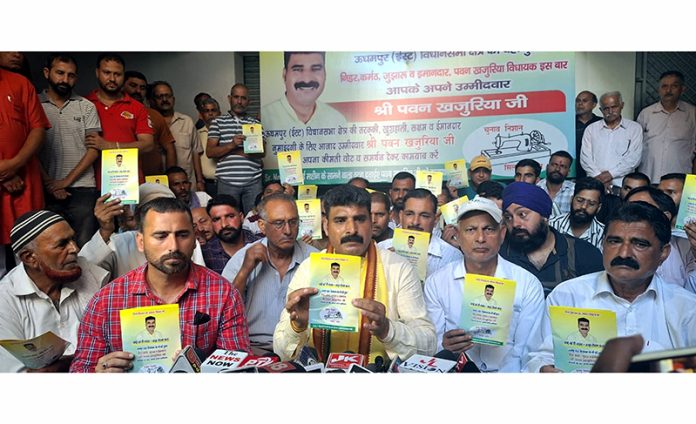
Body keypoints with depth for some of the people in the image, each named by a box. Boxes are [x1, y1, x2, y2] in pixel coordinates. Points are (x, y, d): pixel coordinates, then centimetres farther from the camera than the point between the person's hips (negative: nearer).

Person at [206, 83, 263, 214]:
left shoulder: (255, 123, 13)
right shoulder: (218, 122, 9)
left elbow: (262, 152, 4)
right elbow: (210, 152, 1)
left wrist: (236, 151, -6)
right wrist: (231, 145, -15)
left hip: (253, 182, 1)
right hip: (227, 182, -1)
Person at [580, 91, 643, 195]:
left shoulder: (634, 128, 11)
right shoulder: (591, 129, 14)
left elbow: (634, 158, 0)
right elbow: (585, 158, 5)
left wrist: (611, 174, -9)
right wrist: (598, 176, -8)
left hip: (622, 186, -1)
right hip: (595, 184, 1)